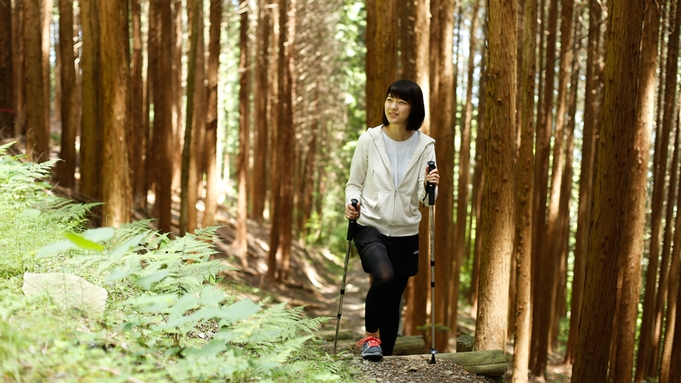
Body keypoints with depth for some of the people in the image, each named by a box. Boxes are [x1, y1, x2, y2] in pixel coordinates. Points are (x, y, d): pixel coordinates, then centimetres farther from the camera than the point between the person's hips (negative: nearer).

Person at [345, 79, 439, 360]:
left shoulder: (424, 145, -2)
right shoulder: (369, 140, -5)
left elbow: (425, 198, -6)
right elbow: (354, 184, 4)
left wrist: (430, 186, -28)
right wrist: (352, 204, -16)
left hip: (405, 233, 2)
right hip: (370, 226, -2)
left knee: (393, 300, 9)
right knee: (384, 276, -30)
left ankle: (385, 357, 28)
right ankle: (370, 336, -6)